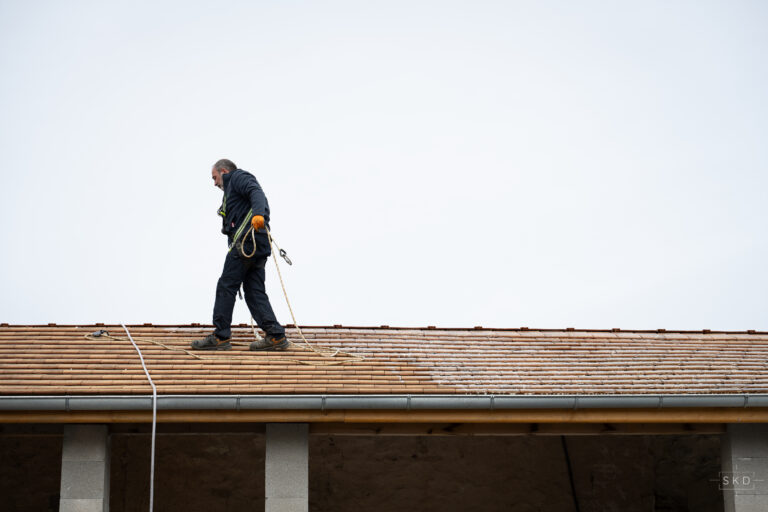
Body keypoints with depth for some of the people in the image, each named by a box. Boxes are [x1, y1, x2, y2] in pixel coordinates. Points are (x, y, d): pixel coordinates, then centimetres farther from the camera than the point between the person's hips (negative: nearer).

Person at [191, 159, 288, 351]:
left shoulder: (238, 177, 4)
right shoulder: (233, 186, 33)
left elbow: (257, 193, -17)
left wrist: (258, 214, -36)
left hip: (246, 241, -10)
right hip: (258, 246, 10)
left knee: (226, 286, -5)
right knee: (254, 292, 5)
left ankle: (220, 337, -2)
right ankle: (275, 336, -2)